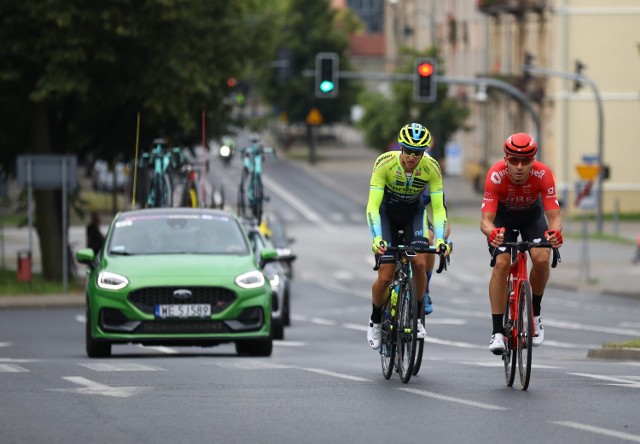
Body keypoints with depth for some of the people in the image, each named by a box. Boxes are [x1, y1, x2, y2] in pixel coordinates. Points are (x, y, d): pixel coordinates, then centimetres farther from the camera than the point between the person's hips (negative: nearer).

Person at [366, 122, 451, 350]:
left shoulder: (431, 167, -26)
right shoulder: (385, 163, -31)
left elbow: (438, 208, -22)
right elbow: (372, 205, -32)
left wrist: (440, 239, -37)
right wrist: (376, 238, -45)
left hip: (414, 213, 1)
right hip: (386, 213, -1)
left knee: (420, 263, -22)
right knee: (385, 277, -10)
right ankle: (375, 321, 17)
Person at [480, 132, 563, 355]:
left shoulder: (543, 174, -33)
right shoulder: (496, 175, -35)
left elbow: (554, 214, -34)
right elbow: (485, 220, -38)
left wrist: (555, 232, -57)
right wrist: (492, 232, -61)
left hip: (531, 214, 1)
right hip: (502, 215, -1)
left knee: (541, 258, -24)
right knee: (501, 263, -24)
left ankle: (535, 314, 2)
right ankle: (497, 332, -18)